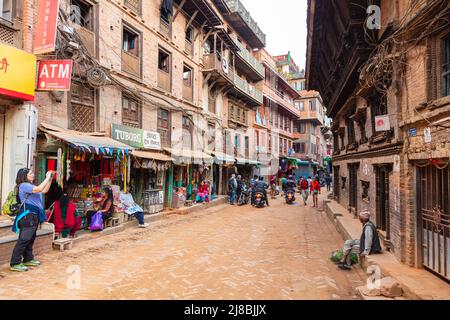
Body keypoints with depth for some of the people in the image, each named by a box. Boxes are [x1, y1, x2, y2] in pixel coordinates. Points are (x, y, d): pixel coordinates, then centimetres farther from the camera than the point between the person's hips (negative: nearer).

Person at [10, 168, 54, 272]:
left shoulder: (29, 186, 17)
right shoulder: (23, 185, -13)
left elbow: (45, 190, 19)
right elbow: (39, 189, -27)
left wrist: (50, 179, 10)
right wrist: (47, 178, -18)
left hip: (33, 215, 10)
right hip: (28, 215, -10)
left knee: (30, 238, 16)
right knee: (23, 239, -9)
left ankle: (28, 259, 26)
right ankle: (15, 263, -5)